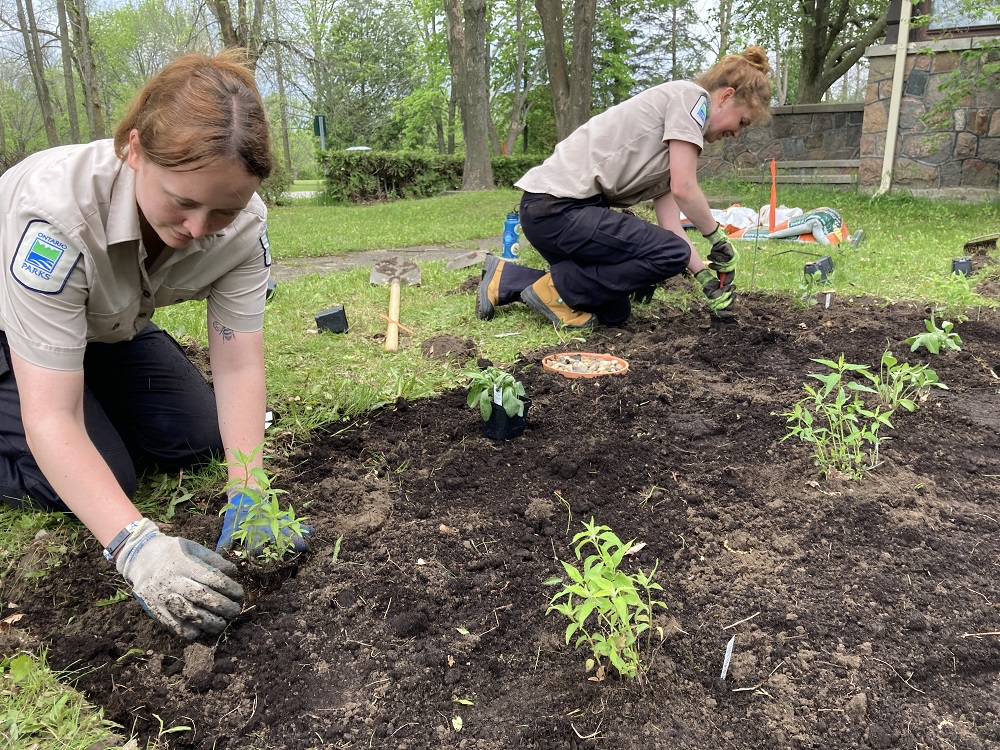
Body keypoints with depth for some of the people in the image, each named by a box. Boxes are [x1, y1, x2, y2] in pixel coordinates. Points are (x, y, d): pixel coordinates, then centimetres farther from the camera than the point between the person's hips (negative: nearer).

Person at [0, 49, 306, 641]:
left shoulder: (243, 222, -28)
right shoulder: (59, 209, -43)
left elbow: (238, 364, -26)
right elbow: (51, 421, -42)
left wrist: (250, 498, -37)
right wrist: (137, 545, -52)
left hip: (112, 327, 5)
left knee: (200, 441, 2)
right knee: (97, 477, -18)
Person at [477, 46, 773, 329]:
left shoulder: (672, 137, 22)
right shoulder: (691, 95, -4)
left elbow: (669, 220, 14)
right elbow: (684, 189, -13)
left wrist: (706, 276, 7)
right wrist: (718, 237, 1)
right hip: (557, 206, -10)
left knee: (614, 312, 16)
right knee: (672, 253, -16)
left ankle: (505, 279, 17)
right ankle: (554, 289, -7)